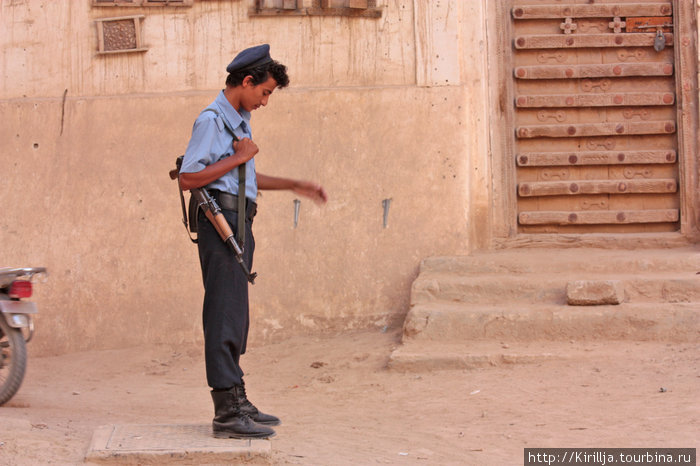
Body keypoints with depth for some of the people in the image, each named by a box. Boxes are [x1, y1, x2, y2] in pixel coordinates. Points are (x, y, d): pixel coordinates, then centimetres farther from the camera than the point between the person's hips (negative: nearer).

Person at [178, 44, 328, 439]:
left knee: (235, 315, 13)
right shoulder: (212, 120, -10)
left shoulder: (241, 120, 20)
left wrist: (295, 186, 28)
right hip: (220, 221, -10)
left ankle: (236, 402, 19)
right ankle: (228, 412, -13)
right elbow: (188, 179, -17)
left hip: (239, 223, 10)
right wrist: (238, 158, -13)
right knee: (225, 313, -11)